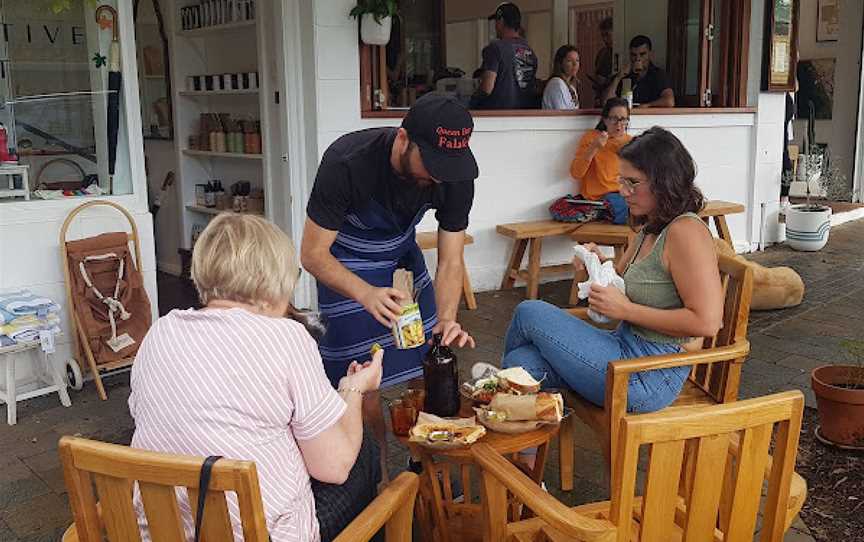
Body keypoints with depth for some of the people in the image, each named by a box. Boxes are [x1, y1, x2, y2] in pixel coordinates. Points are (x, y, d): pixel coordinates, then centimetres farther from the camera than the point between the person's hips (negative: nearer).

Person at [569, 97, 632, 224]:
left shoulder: (629, 141, 14)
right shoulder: (591, 137, 1)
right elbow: (575, 173, -9)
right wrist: (593, 149, -19)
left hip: (625, 194, 5)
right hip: (602, 196, -5)